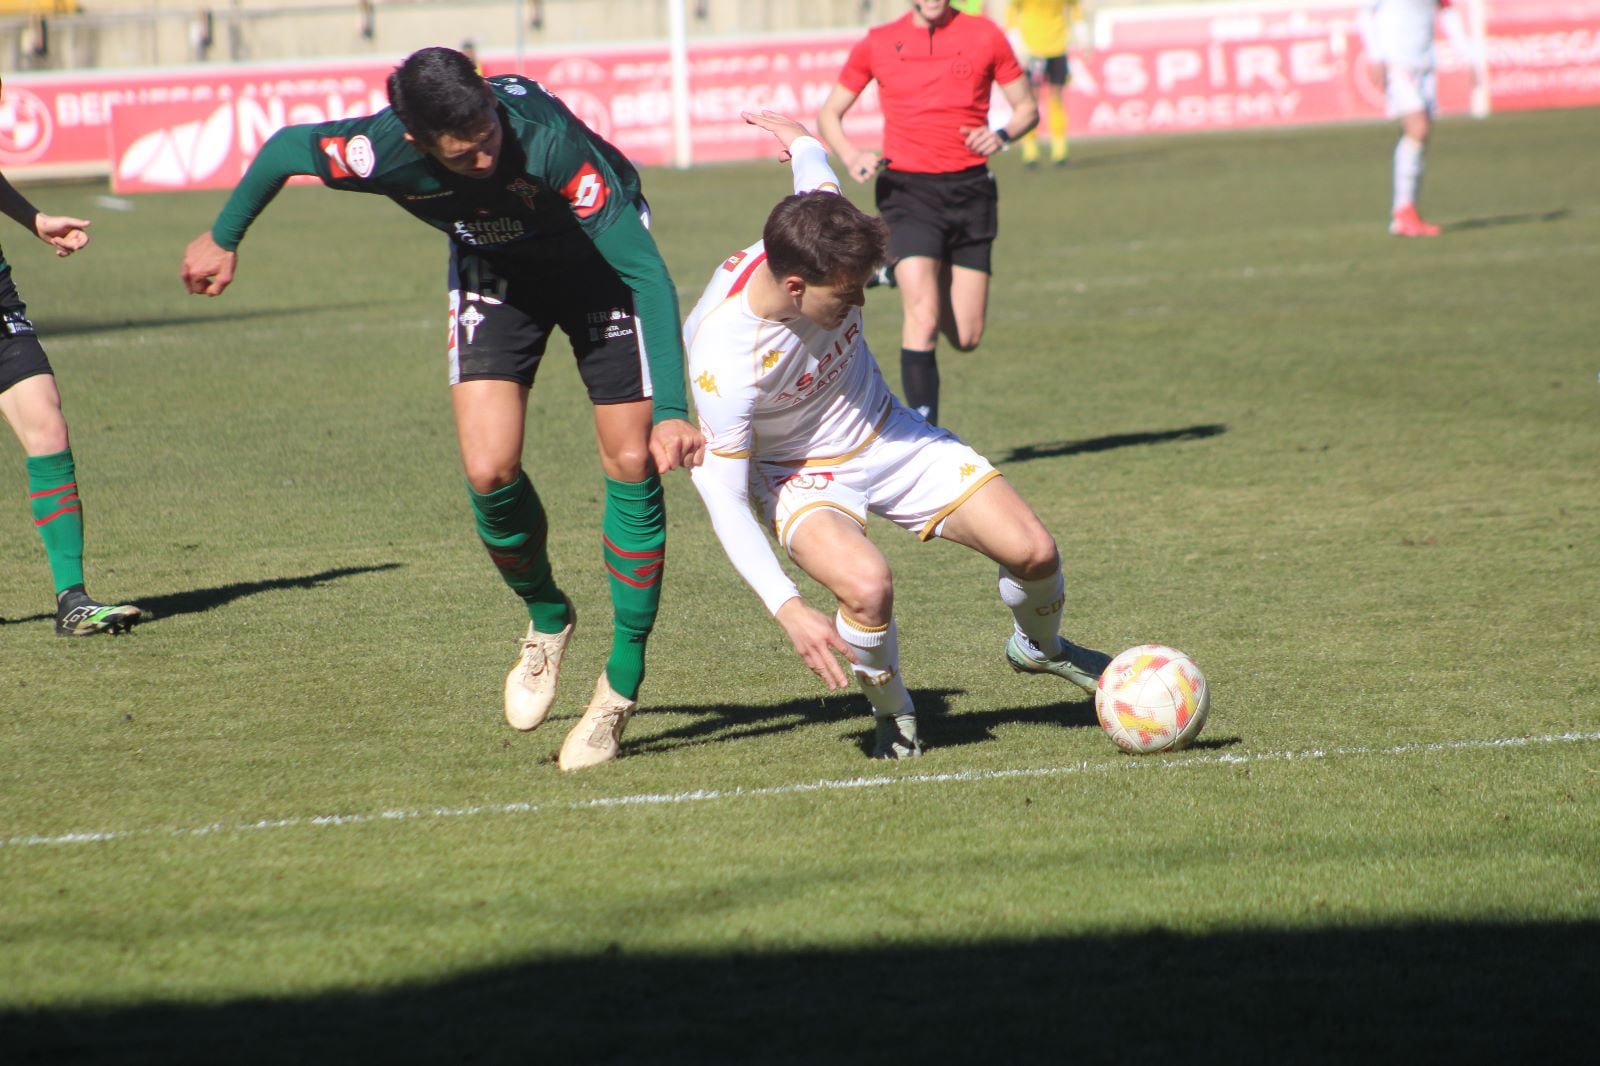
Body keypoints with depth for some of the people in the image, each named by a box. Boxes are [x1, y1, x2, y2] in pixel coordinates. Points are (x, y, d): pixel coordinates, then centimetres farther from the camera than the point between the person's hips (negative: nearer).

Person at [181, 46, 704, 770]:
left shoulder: (547, 139, -41)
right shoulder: (383, 149, -32)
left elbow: (646, 272, -40)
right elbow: (285, 147, -9)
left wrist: (670, 410, -48)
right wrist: (223, 238, 9)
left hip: (596, 260, -2)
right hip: (493, 270, 2)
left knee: (631, 465, -11)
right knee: (489, 471, -13)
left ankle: (622, 687, 3)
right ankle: (547, 622, 18)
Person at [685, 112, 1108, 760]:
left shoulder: (815, 244, -21)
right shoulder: (723, 361, -35)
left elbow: (811, 159, 5)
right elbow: (723, 497, -29)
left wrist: (802, 142, 31)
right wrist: (787, 610, -37)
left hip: (887, 436, 5)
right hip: (799, 475, -5)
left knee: (1033, 553, -7)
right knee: (867, 586, -36)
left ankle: (1038, 647, 31)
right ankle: (892, 713, -2)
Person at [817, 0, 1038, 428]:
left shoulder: (984, 36, 4)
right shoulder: (878, 44, 4)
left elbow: (1027, 108, 11)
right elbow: (829, 112, 13)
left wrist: (1002, 135, -12)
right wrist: (850, 155, -8)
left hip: (970, 188, 2)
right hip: (907, 189, -2)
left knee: (966, 337, 3)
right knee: (923, 315, -20)